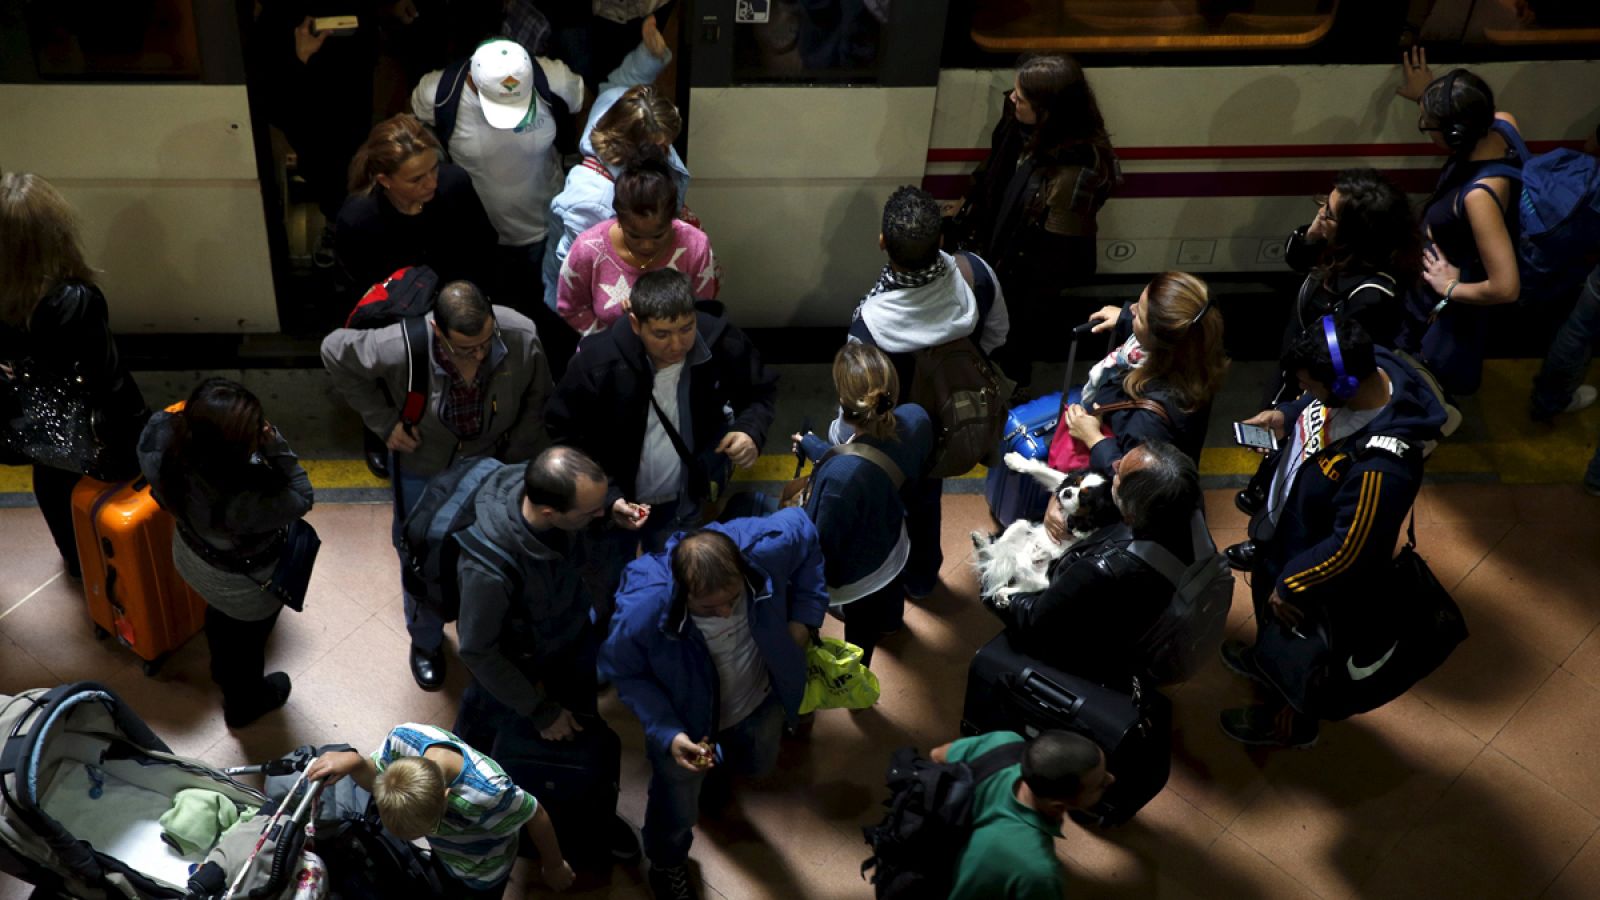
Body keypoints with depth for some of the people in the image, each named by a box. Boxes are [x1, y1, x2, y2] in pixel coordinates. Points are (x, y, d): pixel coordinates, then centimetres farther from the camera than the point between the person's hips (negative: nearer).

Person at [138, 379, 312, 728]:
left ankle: (223, 670, 70)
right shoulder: (243, 502, -48)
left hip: (192, 557, 5)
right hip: (245, 585, -5)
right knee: (247, 638, 29)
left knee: (220, 616, 38)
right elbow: (300, 499, -29)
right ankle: (244, 703, 61)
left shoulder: (162, 434, -33)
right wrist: (275, 447, -35)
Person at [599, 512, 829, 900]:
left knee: (757, 764, 33)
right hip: (685, 720, -3)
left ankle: (716, 765, 70)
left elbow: (805, 529, -12)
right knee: (677, 811, 19)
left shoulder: (765, 546, -39)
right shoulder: (641, 610, -43)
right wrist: (667, 733, -30)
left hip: (760, 698, 3)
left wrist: (804, 616, -13)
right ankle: (667, 866, 56)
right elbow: (624, 672, -20)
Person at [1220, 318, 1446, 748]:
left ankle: (1290, 720, 53)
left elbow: (1351, 547, -32)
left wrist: (1291, 584, -19)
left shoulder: (1381, 467, -45)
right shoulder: (1361, 371, -22)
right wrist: (1284, 417, -14)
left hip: (1310, 565, -8)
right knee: (1265, 603, 35)